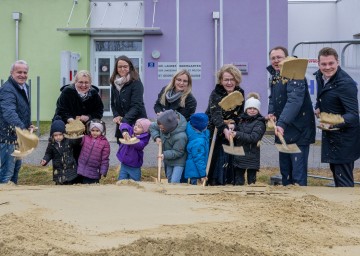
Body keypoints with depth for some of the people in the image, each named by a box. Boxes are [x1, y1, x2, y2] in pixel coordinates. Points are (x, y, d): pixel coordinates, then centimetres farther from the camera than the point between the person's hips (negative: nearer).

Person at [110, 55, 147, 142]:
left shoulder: (136, 83, -9)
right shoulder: (115, 83, 9)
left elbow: (136, 106, -17)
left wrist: (125, 120, -28)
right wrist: (116, 115, -4)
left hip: (136, 123, -6)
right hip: (121, 124, 6)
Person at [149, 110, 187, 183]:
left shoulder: (180, 137, -37)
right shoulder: (163, 125, -18)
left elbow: (177, 152, -26)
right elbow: (152, 127, -1)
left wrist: (165, 155, -32)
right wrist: (156, 137, -16)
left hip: (178, 161, -8)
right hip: (168, 160, 8)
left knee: (174, 182, -16)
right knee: (169, 180, 22)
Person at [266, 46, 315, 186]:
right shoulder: (274, 77, 11)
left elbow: (294, 101, -30)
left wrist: (282, 123, -40)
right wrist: (271, 112, 1)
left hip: (299, 131, -8)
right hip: (283, 131, 9)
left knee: (298, 174, -9)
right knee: (285, 170, 15)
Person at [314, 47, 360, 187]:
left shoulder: (346, 84, -24)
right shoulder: (320, 76, 2)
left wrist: (336, 123, -44)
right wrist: (318, 107, 3)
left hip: (344, 137, -9)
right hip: (330, 134, 9)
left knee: (343, 177, -8)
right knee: (335, 170, 19)